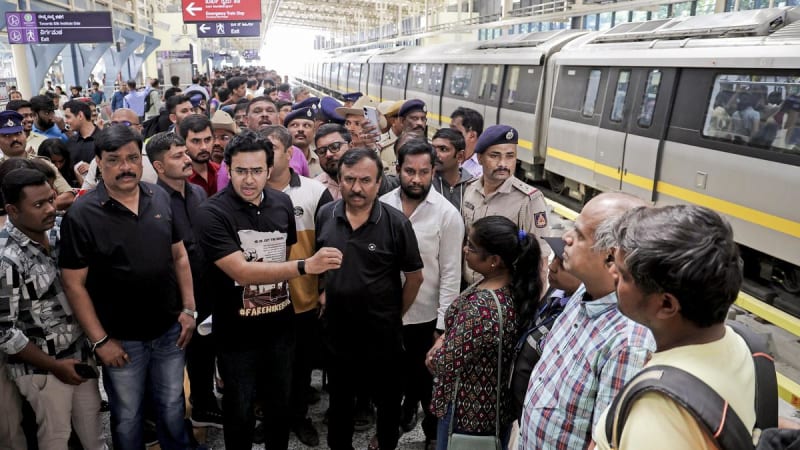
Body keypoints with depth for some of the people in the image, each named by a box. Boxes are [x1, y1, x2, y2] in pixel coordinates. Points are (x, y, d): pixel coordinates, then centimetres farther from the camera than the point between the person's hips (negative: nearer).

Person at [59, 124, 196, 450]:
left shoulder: (160, 199, -2)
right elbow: (74, 284, -11)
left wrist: (188, 309, 1)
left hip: (169, 330, 3)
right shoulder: (81, 215, -13)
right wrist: (100, 340, -12)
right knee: (127, 416, 16)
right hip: (120, 338, -3)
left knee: (172, 407, 19)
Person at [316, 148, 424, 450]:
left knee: (387, 399, 19)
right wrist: (321, 293, 4)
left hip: (382, 334, -2)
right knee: (340, 397, 23)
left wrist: (396, 314, -1)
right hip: (337, 329, 3)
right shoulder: (325, 215, -6)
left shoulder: (396, 223, -15)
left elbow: (414, 276, -6)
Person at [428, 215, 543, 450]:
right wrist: (445, 339, -6)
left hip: (467, 411, -8)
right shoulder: (515, 284, -7)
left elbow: (448, 363, -27)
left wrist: (434, 353, -7)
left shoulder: (481, 307, -35)